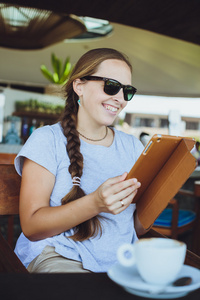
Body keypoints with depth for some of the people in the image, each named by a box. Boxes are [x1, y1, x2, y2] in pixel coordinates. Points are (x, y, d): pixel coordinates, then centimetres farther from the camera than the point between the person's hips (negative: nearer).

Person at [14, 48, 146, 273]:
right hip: (57, 256, -5)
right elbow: (31, 226, -10)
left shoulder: (132, 146, 13)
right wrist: (95, 203, -25)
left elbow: (137, 229, 12)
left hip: (122, 259, 6)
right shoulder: (47, 140, -2)